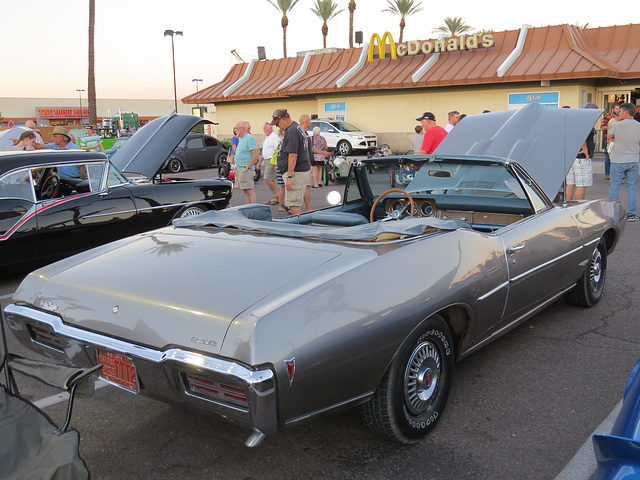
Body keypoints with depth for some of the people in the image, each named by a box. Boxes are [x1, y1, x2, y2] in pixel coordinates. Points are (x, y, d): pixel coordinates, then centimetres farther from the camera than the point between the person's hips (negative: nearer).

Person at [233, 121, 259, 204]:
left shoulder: (249, 138, -14)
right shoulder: (241, 139, 16)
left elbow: (256, 154, -20)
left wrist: (248, 167, -19)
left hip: (245, 169, -10)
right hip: (239, 168, 10)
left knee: (250, 190, -8)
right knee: (244, 190, 12)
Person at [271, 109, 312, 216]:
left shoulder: (291, 131, -17)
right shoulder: (298, 128, 16)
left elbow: (293, 155, -23)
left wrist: (289, 177, -24)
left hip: (296, 172, -11)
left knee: (293, 203, -9)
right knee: (296, 202, 16)